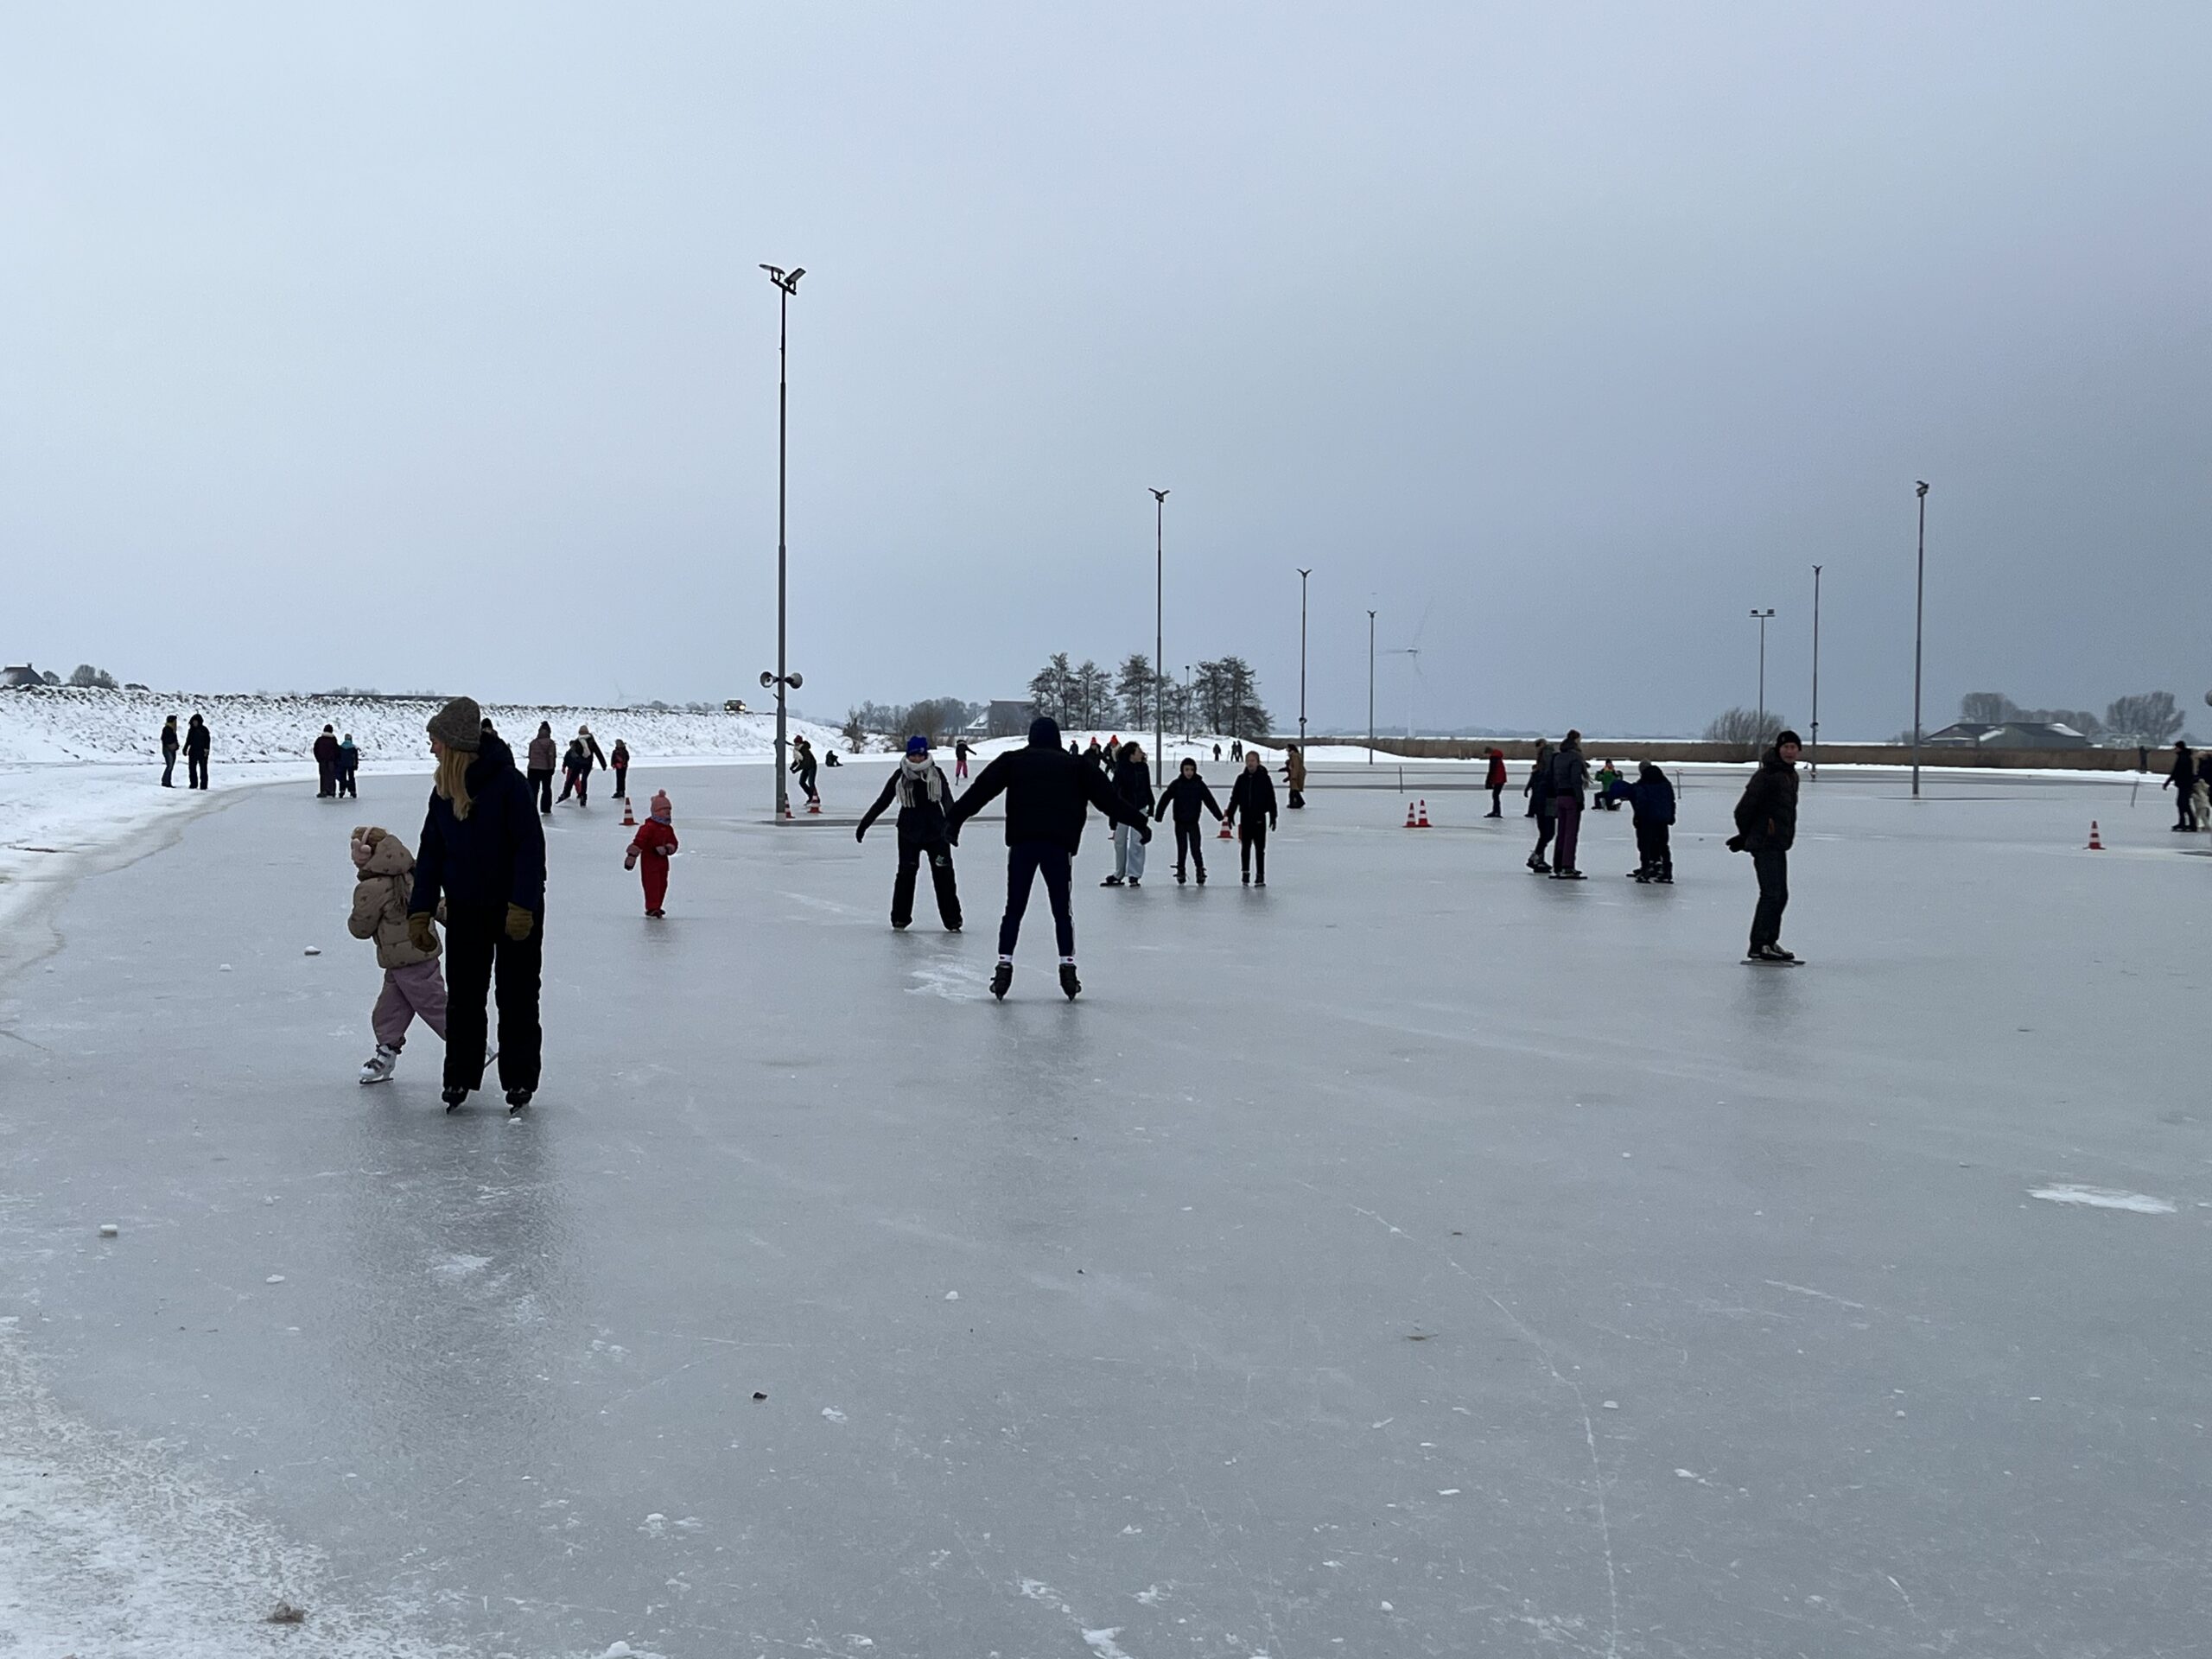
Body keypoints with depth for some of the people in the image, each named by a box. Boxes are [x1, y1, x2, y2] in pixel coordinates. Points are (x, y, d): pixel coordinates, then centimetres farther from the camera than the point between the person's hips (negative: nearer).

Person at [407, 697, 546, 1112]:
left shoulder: (507, 782, -17)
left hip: (516, 909, -5)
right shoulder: (443, 791, 3)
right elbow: (431, 853, 8)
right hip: (464, 908, 6)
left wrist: (522, 906, -22)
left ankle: (519, 1080, 13)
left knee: (517, 997, 3)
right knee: (462, 996, 8)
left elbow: (530, 846, -18)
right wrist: (420, 911, 3)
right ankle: (459, 1077, 18)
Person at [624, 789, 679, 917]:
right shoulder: (649, 827, -16)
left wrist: (666, 849, -17)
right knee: (652, 884, -8)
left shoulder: (669, 829, 9)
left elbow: (673, 844, 6)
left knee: (662, 885, 12)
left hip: (662, 861, 8)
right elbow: (639, 841, -20)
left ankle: (656, 907, 24)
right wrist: (632, 855, -25)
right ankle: (652, 908, -6)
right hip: (649, 860, -8)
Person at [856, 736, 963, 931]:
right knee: (906, 872, 3)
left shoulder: (936, 773, 0)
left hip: (936, 829, 0)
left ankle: (952, 920, 2)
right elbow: (883, 801, 6)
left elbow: (947, 799, -8)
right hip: (909, 830, 0)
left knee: (944, 874, -3)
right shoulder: (900, 775, 1)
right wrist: (864, 823, 5)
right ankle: (900, 917, 16)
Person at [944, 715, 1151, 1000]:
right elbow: (1108, 797, 11)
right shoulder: (1076, 765, 13)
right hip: (1059, 844, 0)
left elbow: (981, 790, 6)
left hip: (1022, 842, 0)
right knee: (1062, 909, 10)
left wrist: (954, 819, 5)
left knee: (1014, 909, 8)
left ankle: (1004, 965, 0)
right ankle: (1067, 967, 4)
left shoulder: (1012, 761, 14)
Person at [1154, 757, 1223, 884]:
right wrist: (1158, 814, -16)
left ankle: (1200, 871, 3)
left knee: (1196, 848, -4)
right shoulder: (1176, 784, -5)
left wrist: (1219, 815, -4)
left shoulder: (1199, 784, -3)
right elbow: (1165, 799, -8)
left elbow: (1209, 800, -2)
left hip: (1193, 822, 0)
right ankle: (1180, 871, 16)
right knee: (1182, 848, 6)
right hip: (1180, 822, 0)